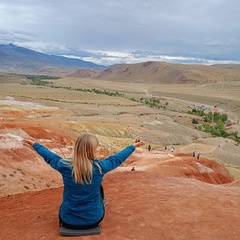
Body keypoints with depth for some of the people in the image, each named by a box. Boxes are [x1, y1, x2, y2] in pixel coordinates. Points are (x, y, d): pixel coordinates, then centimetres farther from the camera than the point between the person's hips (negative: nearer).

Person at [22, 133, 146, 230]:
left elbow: (49, 156, 3)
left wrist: (35, 145, 23)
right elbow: (117, 158, -1)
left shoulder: (64, 166, -17)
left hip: (68, 220, 1)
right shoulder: (100, 167, -19)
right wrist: (133, 147, 17)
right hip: (94, 220, -1)